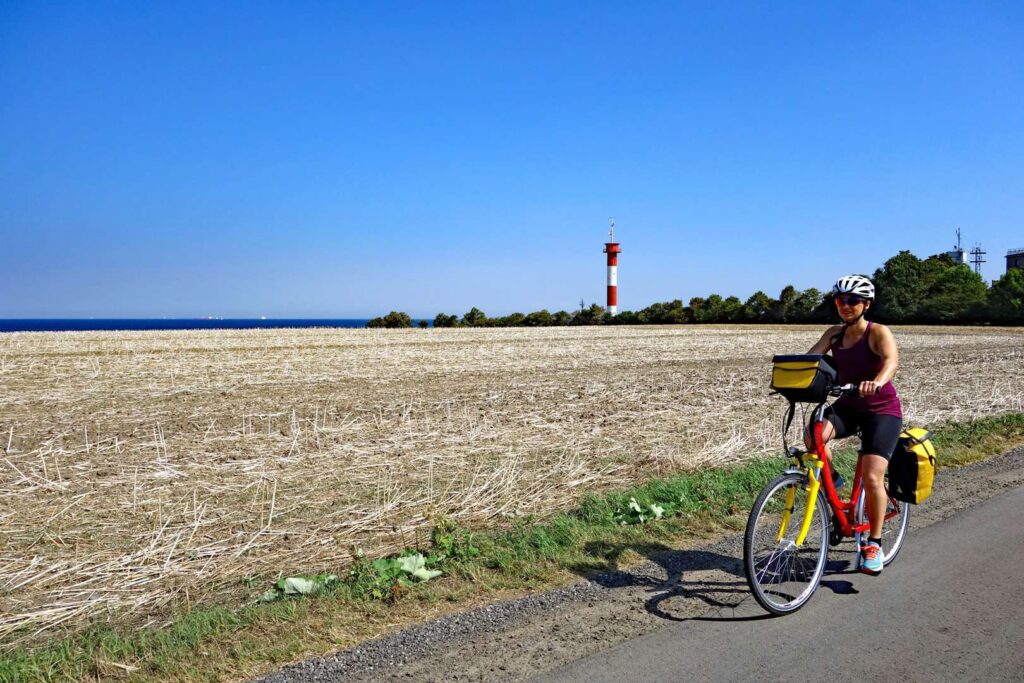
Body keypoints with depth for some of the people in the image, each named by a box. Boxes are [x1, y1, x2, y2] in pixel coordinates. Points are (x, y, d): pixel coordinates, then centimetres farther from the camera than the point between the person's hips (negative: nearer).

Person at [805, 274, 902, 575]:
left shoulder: (878, 333, -13)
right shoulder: (835, 334, 3)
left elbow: (892, 359, -33)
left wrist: (877, 381, -55)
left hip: (882, 409, -4)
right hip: (849, 406, 4)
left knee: (872, 478, -14)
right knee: (813, 437, -27)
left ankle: (874, 543, 5)